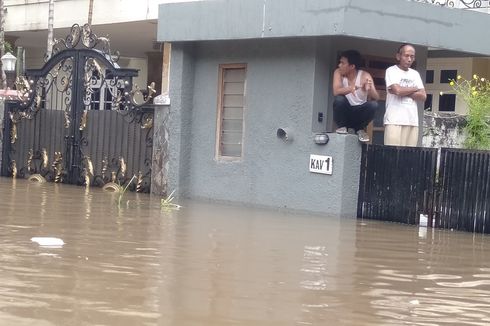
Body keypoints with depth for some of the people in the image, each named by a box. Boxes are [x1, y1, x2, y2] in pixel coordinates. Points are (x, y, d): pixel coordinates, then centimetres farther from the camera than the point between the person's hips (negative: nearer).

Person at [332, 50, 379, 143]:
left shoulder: (365, 76, -14)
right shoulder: (338, 72, -12)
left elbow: (376, 98, -22)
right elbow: (336, 91, -28)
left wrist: (370, 90, -45)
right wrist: (353, 88, -47)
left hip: (359, 113, 1)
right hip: (345, 112, 0)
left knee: (373, 104, -28)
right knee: (339, 99, -31)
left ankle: (359, 129, -1)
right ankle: (342, 127, -4)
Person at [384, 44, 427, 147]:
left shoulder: (415, 74, 18)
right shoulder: (391, 71, 2)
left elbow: (423, 96, 8)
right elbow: (397, 90, -14)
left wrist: (403, 92, -5)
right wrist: (415, 89, 3)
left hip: (412, 120, 5)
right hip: (394, 120, -5)